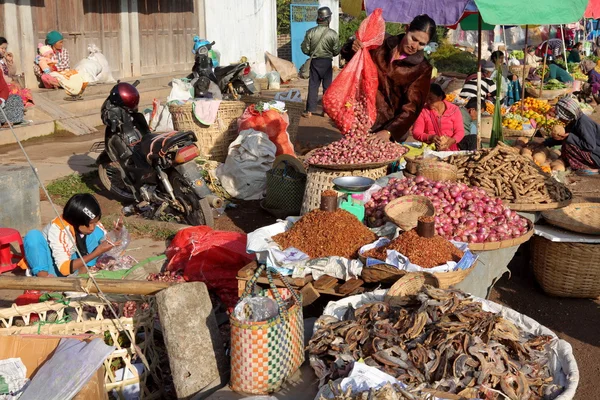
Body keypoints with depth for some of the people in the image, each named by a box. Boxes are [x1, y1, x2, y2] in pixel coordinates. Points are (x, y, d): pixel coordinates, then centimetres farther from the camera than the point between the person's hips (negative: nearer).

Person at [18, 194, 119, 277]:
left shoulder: (90, 222, -14)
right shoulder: (58, 229, -31)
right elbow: (65, 268, -34)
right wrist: (96, 253, -40)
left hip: (72, 261, 5)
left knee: (97, 233, -17)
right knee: (33, 236, -33)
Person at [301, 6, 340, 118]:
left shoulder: (310, 32, -9)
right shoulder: (333, 34, -10)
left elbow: (305, 49, -4)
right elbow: (336, 51, -3)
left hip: (315, 62, 1)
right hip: (327, 62, -1)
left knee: (313, 86, 6)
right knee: (327, 86, 9)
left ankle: (309, 110, 4)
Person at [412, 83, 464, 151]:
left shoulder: (454, 110, 6)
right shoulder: (423, 111, 4)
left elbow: (460, 131, 2)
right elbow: (416, 132, -3)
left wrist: (452, 140, -19)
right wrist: (430, 138, -22)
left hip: (451, 149, 1)